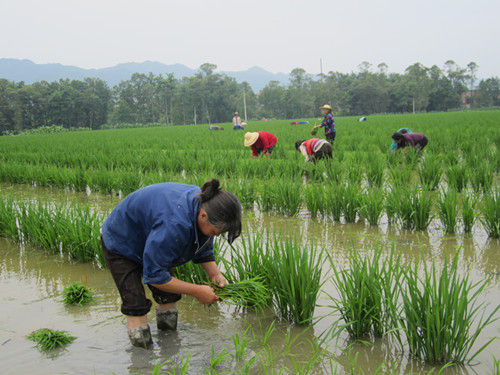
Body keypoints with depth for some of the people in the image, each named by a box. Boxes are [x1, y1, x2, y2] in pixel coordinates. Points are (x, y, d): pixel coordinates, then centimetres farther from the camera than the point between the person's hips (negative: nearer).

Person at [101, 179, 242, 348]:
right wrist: (196, 291, -30)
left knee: (169, 298, 5)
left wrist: (216, 274, -17)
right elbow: (154, 275, -35)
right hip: (120, 245, -8)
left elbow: (204, 251, 1)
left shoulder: (204, 204, -18)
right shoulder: (175, 224, -44)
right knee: (136, 308, -11)